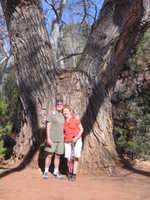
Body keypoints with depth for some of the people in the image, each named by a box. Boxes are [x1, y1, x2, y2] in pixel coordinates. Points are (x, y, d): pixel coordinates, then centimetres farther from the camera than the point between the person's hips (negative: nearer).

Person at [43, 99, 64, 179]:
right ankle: (46, 171, 8)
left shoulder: (63, 116, 13)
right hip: (52, 139, -4)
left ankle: (56, 171, 18)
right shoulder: (51, 114, -3)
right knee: (49, 155, -2)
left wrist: (64, 139, 12)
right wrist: (48, 138, -17)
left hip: (60, 139, 5)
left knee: (58, 156, 8)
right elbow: (48, 126, -9)